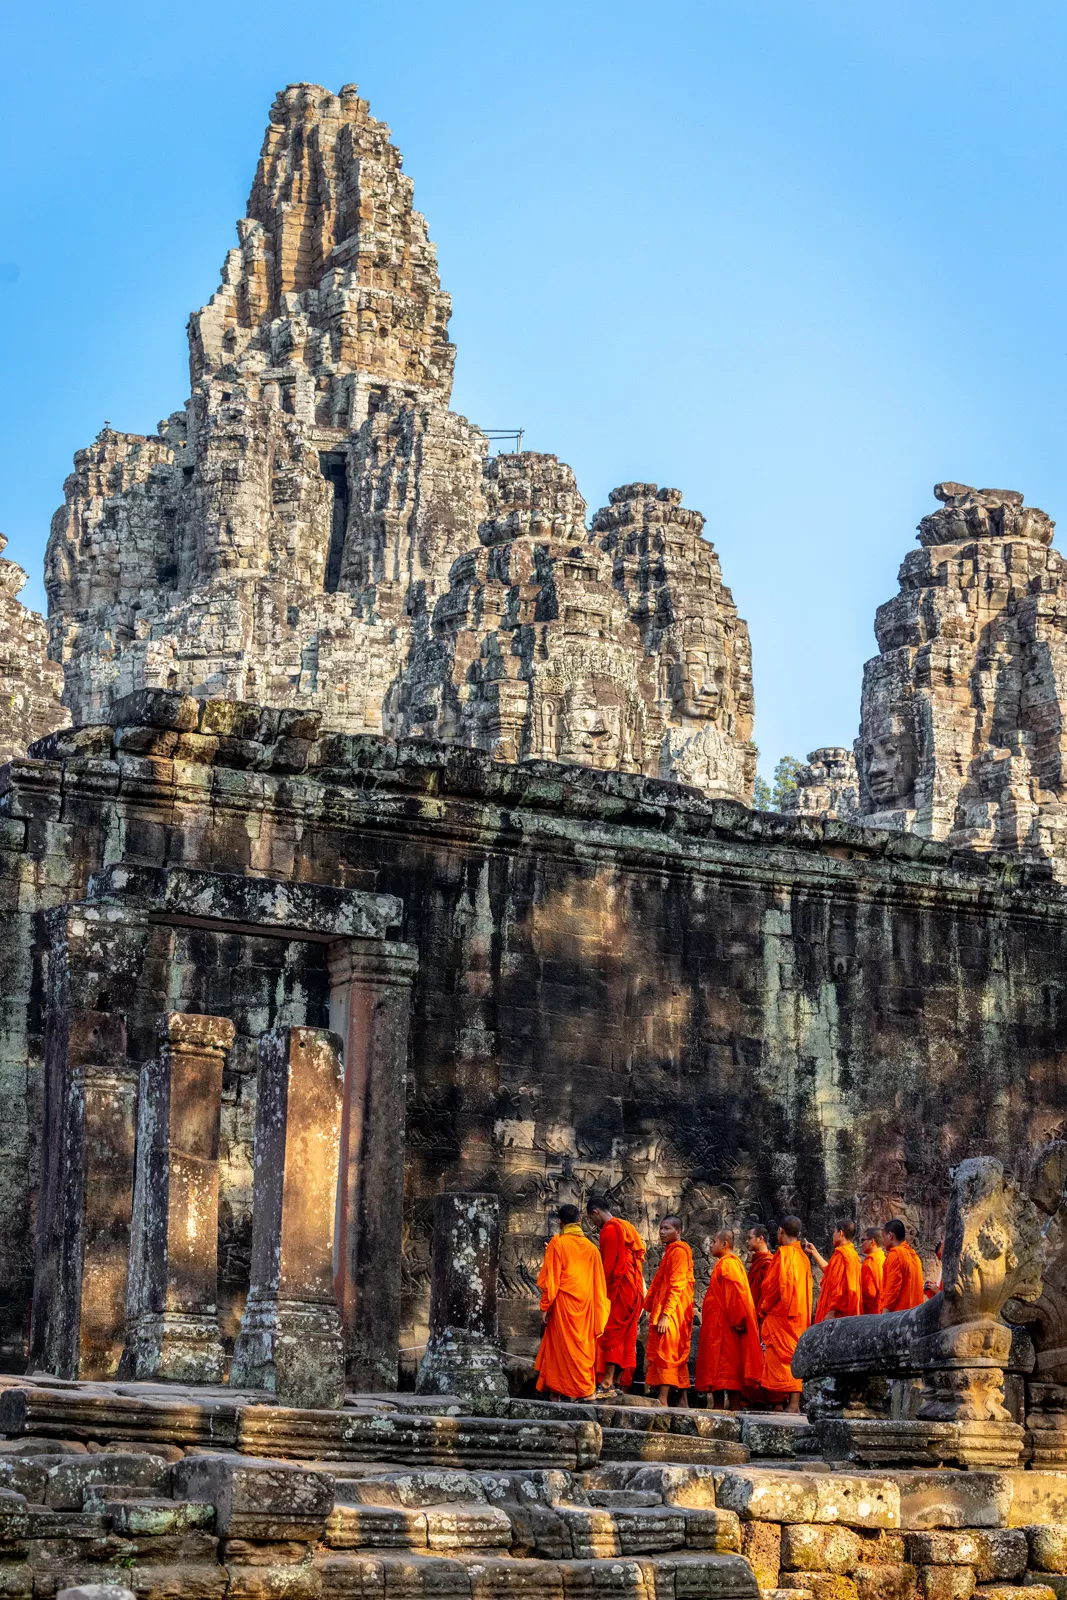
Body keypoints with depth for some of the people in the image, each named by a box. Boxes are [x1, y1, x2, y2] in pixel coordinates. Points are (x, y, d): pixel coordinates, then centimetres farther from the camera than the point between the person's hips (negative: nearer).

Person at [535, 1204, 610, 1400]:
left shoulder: (557, 1243, -5)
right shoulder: (591, 1247, 8)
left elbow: (550, 1278, -9)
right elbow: (598, 1282, 9)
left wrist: (545, 1307, -5)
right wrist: (598, 1313, 13)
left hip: (564, 1304, -4)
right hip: (586, 1306, 4)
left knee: (566, 1346, -1)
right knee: (584, 1346, 9)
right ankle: (587, 1389, 6)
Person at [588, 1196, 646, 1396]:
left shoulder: (610, 1229, -10)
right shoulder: (626, 1227, 18)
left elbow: (608, 1264, -15)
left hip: (618, 1289, -9)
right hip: (633, 1289, 9)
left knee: (611, 1334, -10)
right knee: (626, 1337, 8)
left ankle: (607, 1383, -15)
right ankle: (619, 1382, 9)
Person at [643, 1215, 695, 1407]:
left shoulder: (678, 1251, -10)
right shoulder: (670, 1252, 19)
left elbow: (676, 1286, -18)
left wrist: (665, 1314, -23)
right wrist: (654, 1311, 18)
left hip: (671, 1313, -10)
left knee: (664, 1353, -14)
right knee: (679, 1356, 10)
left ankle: (663, 1400, -19)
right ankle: (683, 1400, 13)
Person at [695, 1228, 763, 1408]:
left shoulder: (728, 1264, -12)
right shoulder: (725, 1263, 19)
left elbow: (736, 1292, -22)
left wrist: (736, 1319, -22)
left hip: (724, 1324, -10)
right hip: (720, 1324, 10)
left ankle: (733, 1407, -12)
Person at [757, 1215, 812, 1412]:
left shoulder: (783, 1254, -10)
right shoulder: (803, 1257, 15)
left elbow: (774, 1285, -14)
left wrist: (763, 1310, -3)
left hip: (780, 1315, -8)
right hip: (800, 1316, 8)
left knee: (783, 1358, -10)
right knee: (793, 1358, 8)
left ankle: (792, 1402, -17)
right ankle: (794, 1402, 5)